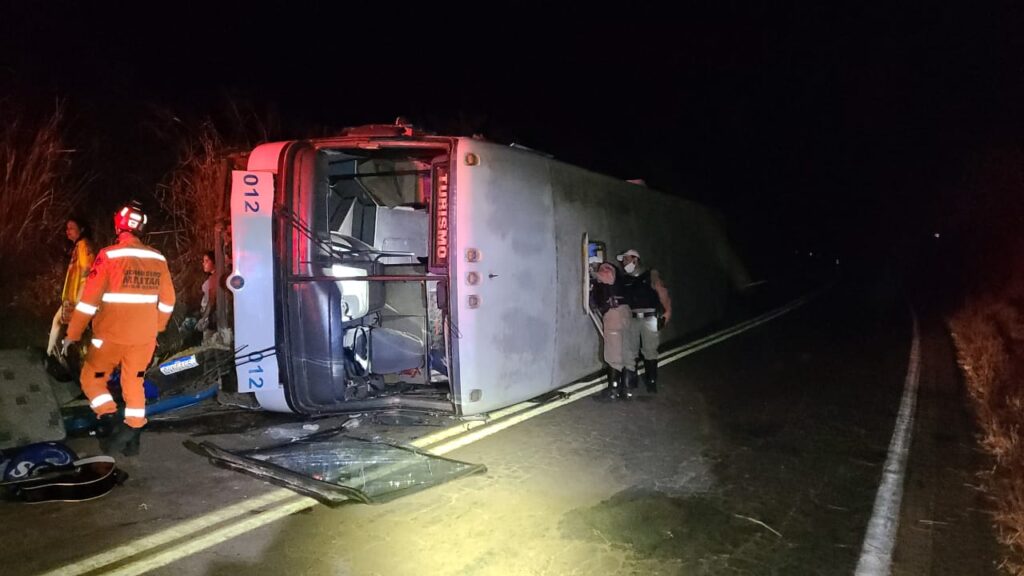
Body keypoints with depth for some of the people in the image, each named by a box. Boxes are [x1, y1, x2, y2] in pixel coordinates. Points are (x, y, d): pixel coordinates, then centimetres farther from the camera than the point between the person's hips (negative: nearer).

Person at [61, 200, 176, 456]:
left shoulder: (109, 255, -12)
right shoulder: (158, 259, 1)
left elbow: (89, 300, -10)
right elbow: (167, 301, 9)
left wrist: (72, 334, 0)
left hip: (111, 334, -4)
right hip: (145, 337, 4)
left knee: (91, 377, 15)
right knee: (134, 383, 17)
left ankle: (110, 418, -3)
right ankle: (133, 433, 17)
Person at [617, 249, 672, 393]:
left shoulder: (651, 274, 2)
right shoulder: (624, 279, 11)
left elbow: (662, 292, -6)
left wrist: (667, 311, -16)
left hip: (649, 318, -3)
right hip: (631, 319, 3)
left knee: (650, 351, 0)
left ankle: (652, 382, 10)